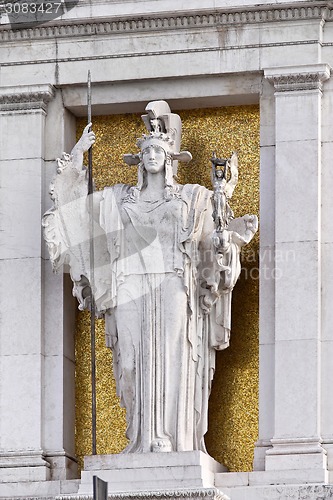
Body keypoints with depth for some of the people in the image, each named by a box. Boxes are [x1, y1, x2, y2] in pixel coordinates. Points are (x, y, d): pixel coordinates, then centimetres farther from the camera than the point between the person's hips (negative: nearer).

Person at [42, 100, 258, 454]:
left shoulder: (192, 197, 14)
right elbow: (78, 205, 19)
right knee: (135, 362, -7)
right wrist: (78, 154, 14)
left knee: (171, 361, -11)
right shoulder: (120, 199, 19)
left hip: (172, 287, -2)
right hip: (130, 290, 2)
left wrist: (234, 232, -13)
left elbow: (209, 239, 8)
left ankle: (173, 442, -14)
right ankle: (143, 443, -8)